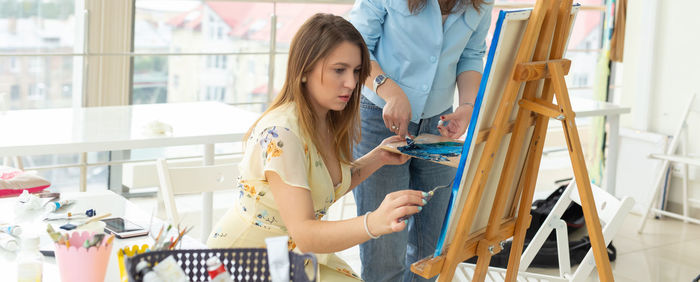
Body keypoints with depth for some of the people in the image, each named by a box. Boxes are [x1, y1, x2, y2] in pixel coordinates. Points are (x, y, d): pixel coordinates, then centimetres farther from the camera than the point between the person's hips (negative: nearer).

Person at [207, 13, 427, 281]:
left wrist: (378, 157, 3)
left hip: (297, 257, 8)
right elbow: (301, 232, -32)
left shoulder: (331, 121, 0)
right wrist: (373, 223, -47)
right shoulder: (279, 134, -26)